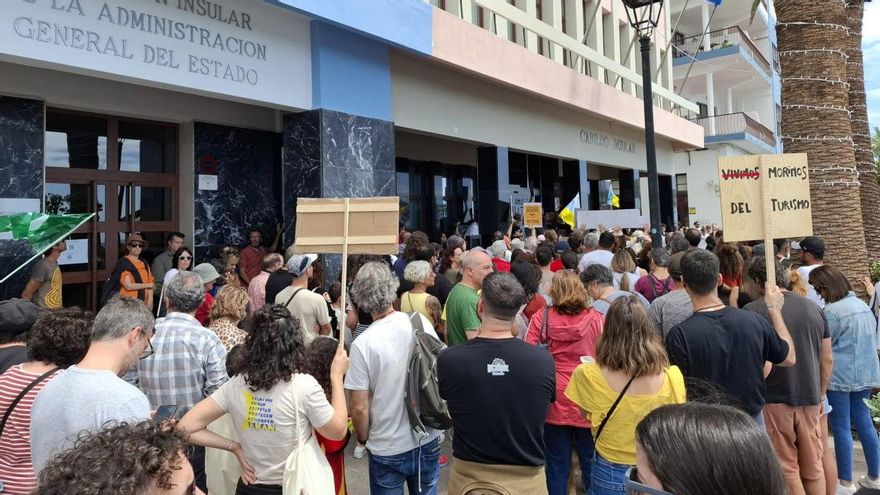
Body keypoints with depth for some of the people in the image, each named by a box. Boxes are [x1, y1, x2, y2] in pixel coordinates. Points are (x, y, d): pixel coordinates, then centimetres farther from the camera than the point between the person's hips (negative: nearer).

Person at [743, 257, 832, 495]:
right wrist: (820, 396, 21)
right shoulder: (814, 308, 5)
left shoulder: (753, 311, -11)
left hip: (773, 399, -5)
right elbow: (827, 360, 10)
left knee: (786, 470, 6)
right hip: (809, 398, 5)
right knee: (813, 468, 16)